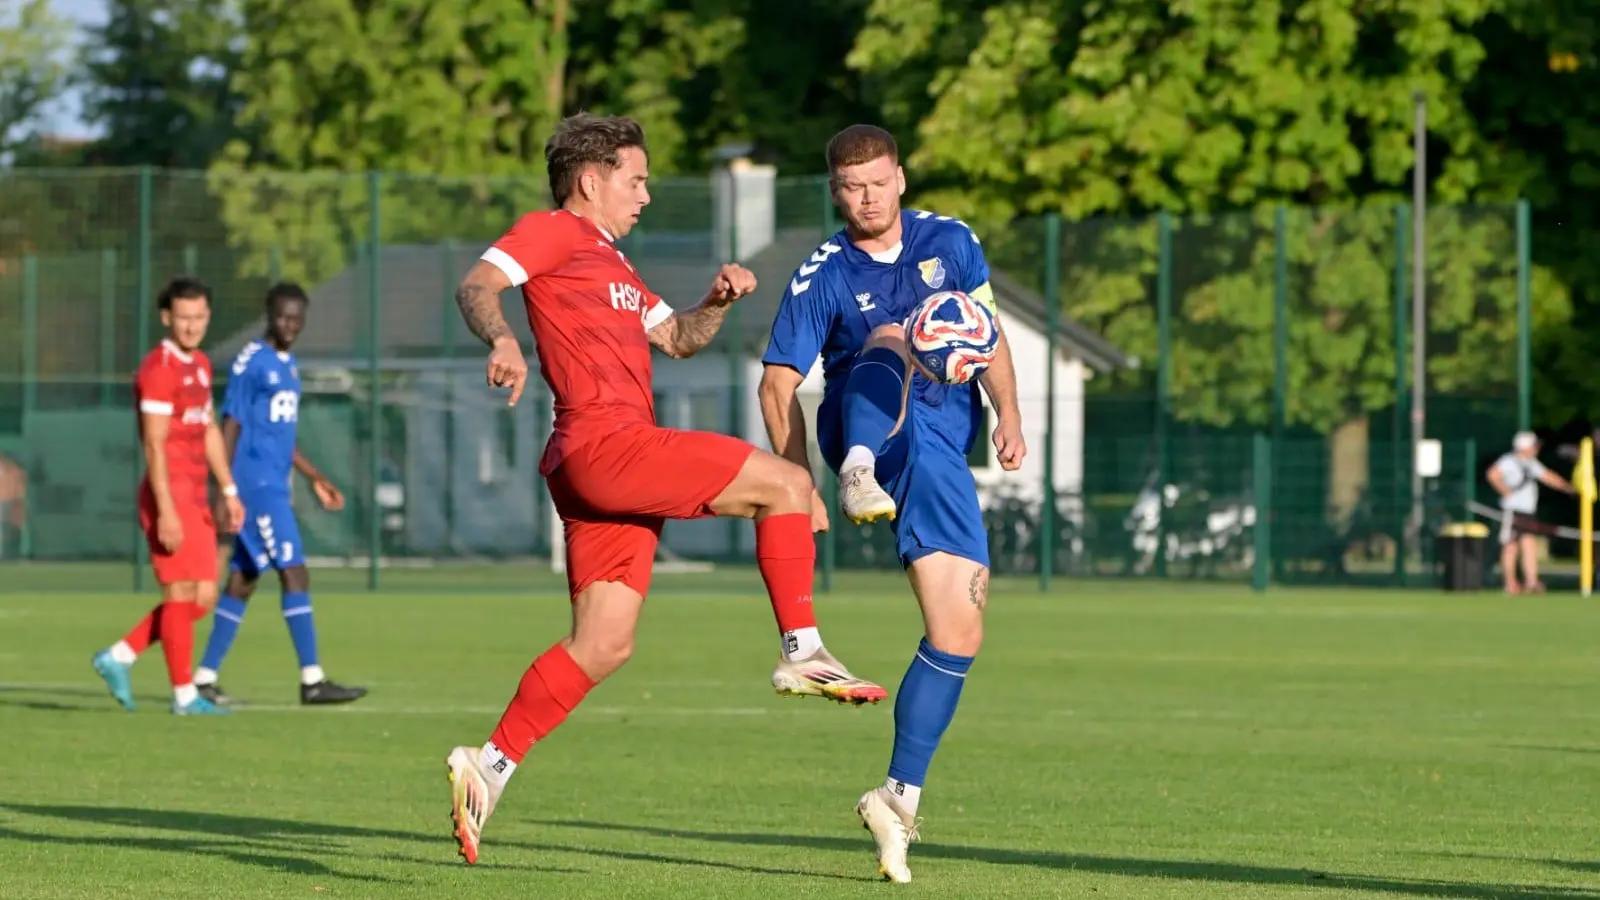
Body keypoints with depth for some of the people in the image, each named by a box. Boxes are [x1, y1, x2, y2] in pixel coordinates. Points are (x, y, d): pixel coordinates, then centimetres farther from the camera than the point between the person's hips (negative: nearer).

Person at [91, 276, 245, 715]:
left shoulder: (200, 365, 16)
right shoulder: (158, 370, -14)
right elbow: (154, 446, -18)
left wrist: (229, 491, 21)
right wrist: (166, 512, -22)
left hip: (195, 499, 9)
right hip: (170, 498, -9)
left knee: (203, 597, 9)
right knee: (182, 593, -5)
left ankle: (118, 658, 15)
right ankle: (184, 695, 1)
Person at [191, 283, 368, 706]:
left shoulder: (289, 365, 16)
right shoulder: (251, 362, -10)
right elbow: (231, 428, -13)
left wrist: (315, 478, 23)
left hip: (274, 487, 9)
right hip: (257, 485, -9)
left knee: (243, 581, 8)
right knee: (294, 573, -11)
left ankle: (204, 677, 11)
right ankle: (312, 680, -11)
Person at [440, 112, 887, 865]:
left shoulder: (610, 265, 31)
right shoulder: (553, 233, 2)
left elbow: (677, 338, 34)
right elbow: (477, 285, -13)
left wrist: (718, 302, 13)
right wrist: (500, 338, -34)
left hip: (620, 461, 10)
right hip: (603, 444, -10)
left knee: (604, 645, 4)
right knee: (787, 484, -8)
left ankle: (489, 767, 3)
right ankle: (803, 654, -7)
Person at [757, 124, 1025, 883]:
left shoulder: (949, 243, 8)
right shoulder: (823, 277, -3)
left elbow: (987, 333, 16)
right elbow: (779, 383, -4)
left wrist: (1008, 414, 1)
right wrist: (796, 484, -15)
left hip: (941, 450, 4)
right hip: (865, 428, -4)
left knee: (958, 634, -5)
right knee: (887, 342, -36)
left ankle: (900, 798, 4)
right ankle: (859, 473, -68)